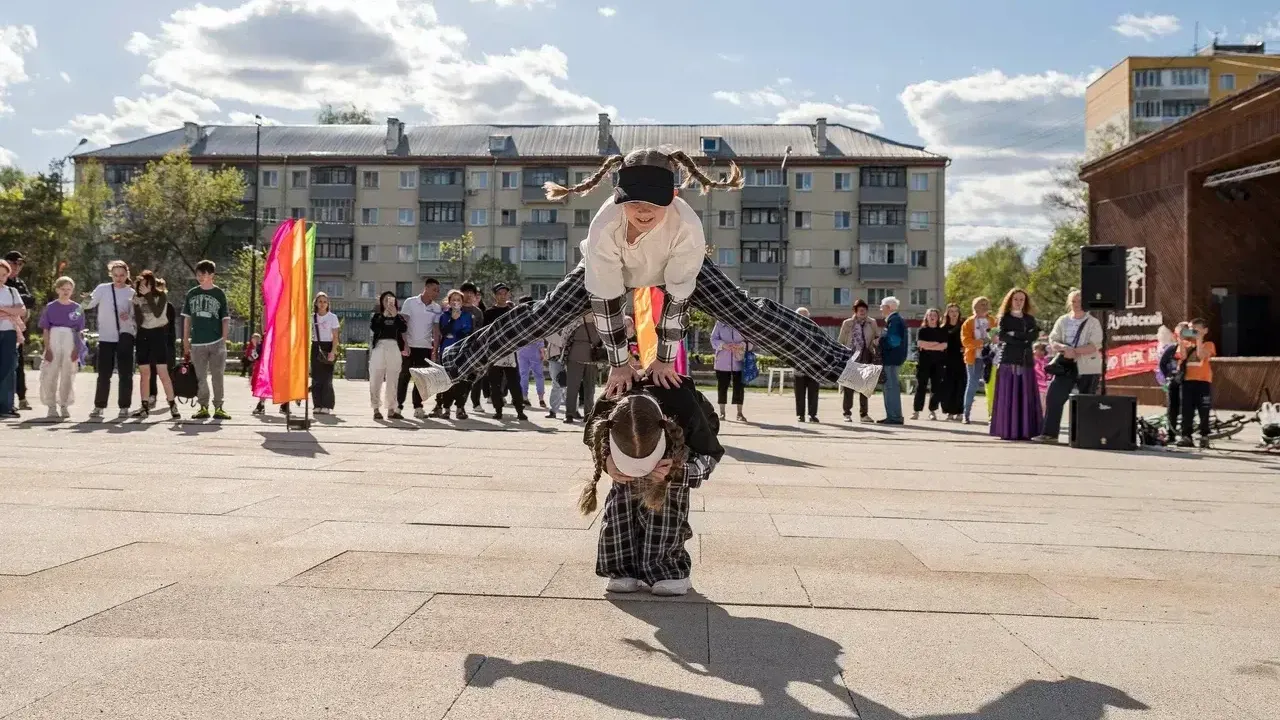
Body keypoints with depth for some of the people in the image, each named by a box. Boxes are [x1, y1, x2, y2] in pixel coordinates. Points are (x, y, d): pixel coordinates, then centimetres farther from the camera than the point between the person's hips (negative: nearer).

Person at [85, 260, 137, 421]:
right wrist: (86, 300, -24)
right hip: (105, 337, 0)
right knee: (103, 374, 3)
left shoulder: (131, 293, 3)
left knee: (125, 374, 2)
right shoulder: (102, 289, 3)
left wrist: (129, 316, -18)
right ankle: (99, 406, 11)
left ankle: (124, 407, 8)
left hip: (125, 337, 0)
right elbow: (88, 305, -3)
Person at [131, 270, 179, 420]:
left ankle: (173, 405, -8)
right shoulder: (137, 297, 5)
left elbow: (157, 313, -22)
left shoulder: (161, 295, -5)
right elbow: (139, 321, 1)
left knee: (163, 372, -11)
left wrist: (148, 295, -23)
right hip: (143, 334, 4)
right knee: (144, 373, 5)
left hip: (158, 334, -4)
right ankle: (145, 407, 10)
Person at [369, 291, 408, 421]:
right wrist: (384, 315, -7)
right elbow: (374, 328, -8)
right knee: (376, 380, -4)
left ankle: (391, 409, 5)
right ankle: (376, 409, 1)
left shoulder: (398, 317, 15)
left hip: (394, 349, 1)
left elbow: (404, 329, -4)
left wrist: (395, 315, -6)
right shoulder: (376, 316, 12)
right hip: (379, 348, -1)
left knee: (392, 381, 1)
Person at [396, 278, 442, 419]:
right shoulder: (410, 302, -3)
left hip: (425, 347, 3)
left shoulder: (436, 308, 6)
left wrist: (435, 348, -3)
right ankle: (398, 405, 7)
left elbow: (436, 329, 6)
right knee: (404, 376, 1)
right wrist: (404, 344, -12)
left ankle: (418, 407, 9)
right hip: (409, 346, -3)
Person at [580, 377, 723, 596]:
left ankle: (668, 570, -14)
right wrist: (607, 462, -36)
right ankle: (624, 568, -9)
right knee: (624, 491, -19)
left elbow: (710, 455, -25)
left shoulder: (685, 408, -44)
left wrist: (676, 470, -46)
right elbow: (592, 441, -12)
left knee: (668, 496, -24)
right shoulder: (606, 409, -39)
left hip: (684, 439, -2)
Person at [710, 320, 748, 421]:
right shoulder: (720, 323, 6)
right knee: (722, 386, 4)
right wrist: (723, 345, -16)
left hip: (738, 360, 0)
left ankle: (739, 413, 7)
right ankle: (722, 412, 14)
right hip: (722, 361, 1)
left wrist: (741, 345, -17)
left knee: (739, 386, 0)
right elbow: (714, 339, 3)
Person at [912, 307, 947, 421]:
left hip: (938, 362, 1)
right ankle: (916, 411, -1)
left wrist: (928, 346, -8)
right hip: (923, 361, -1)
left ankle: (933, 411, 5)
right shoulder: (922, 330, 8)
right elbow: (920, 344, -6)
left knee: (936, 386, -1)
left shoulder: (942, 331, 10)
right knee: (921, 386, -3)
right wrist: (936, 344, -7)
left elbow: (944, 345, -4)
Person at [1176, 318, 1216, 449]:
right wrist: (1181, 340, -7)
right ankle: (1186, 437, 1)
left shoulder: (1208, 344, 6)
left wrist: (1199, 340, -11)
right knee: (1187, 410, 0)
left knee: (1203, 411, 0)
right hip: (1187, 380, 3)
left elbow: (1201, 355, -13)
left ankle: (1204, 437, 5)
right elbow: (1183, 356, -5)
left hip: (1203, 381, -3)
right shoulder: (1185, 344, 14)